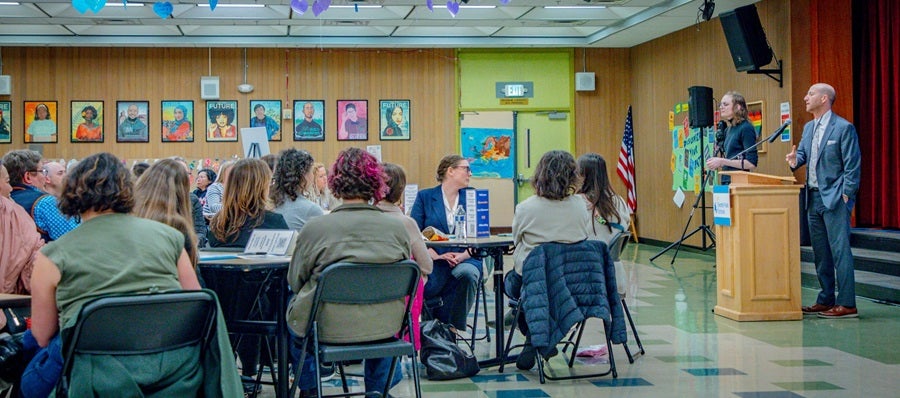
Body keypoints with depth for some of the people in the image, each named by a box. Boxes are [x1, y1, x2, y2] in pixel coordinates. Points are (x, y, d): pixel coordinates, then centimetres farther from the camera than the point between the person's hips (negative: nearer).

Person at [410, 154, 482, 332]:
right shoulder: (425, 197, 10)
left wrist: (464, 255, -9)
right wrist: (436, 256, -14)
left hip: (464, 259, 2)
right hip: (434, 263, -2)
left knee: (467, 274, -34)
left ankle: (455, 329, -16)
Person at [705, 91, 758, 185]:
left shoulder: (746, 128, -9)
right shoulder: (728, 130, 13)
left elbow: (751, 163, -15)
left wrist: (722, 162, -16)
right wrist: (718, 163, 3)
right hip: (726, 181, 7)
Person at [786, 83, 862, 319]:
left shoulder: (843, 128, -9)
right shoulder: (809, 128, 15)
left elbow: (852, 165, -10)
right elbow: (803, 153, 18)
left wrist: (845, 195, -14)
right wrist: (796, 160, -6)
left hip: (834, 198, -8)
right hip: (814, 197, 8)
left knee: (840, 250, -8)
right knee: (820, 252, 12)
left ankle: (847, 304, -5)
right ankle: (826, 300, 19)